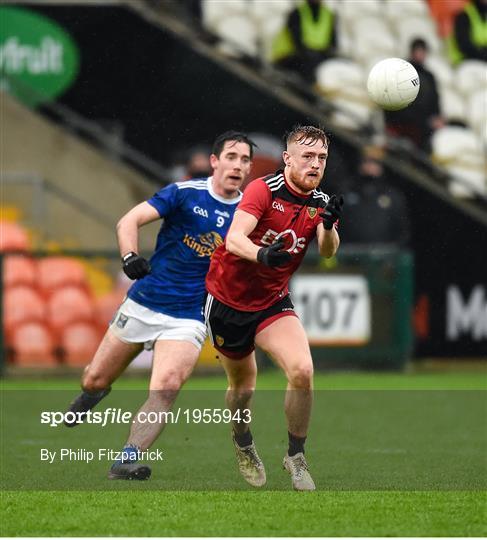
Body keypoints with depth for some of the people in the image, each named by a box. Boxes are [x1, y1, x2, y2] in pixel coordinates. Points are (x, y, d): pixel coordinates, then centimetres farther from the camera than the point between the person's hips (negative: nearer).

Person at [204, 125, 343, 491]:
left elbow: (327, 252, -18)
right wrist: (261, 254, -54)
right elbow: (234, 239, -33)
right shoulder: (265, 190, -19)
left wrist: (328, 226, -39)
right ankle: (243, 445, 42)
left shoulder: (320, 203, -3)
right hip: (228, 299, -3)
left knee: (302, 370, -21)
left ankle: (296, 455, -4)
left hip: (273, 302, 3)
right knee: (243, 384, 11)